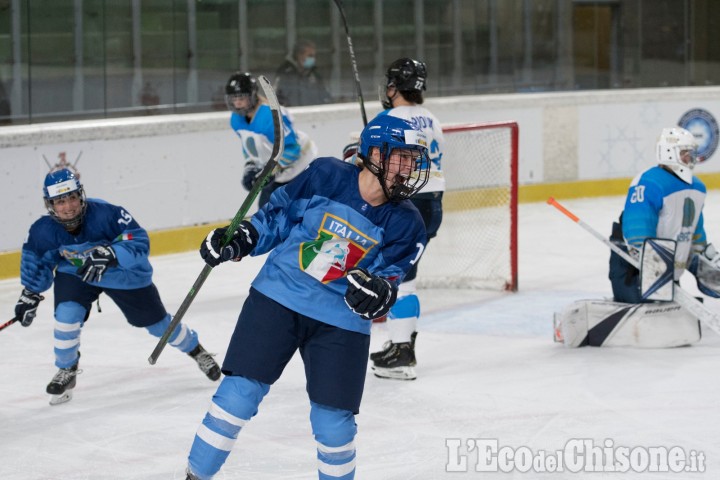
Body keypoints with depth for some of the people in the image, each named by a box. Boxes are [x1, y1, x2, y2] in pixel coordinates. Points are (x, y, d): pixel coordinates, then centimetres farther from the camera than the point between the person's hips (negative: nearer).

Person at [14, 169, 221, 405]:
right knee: (67, 315, -22)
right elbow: (36, 263, -4)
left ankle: (196, 350, 39)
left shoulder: (106, 214, -37)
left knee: (158, 323, 11)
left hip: (126, 274, -2)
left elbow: (139, 242, -38)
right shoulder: (43, 232, -24)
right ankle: (66, 371, 4)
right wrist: (30, 295, -3)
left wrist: (110, 255, -52)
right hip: (75, 275, 2)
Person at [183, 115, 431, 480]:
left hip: (341, 323, 1)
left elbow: (389, 279, -7)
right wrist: (238, 239, -8)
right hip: (278, 299, -1)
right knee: (239, 393, -5)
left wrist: (379, 290, -29)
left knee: (333, 423, -1)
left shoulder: (405, 225, -5)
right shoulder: (325, 176, -8)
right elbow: (276, 216, 4)